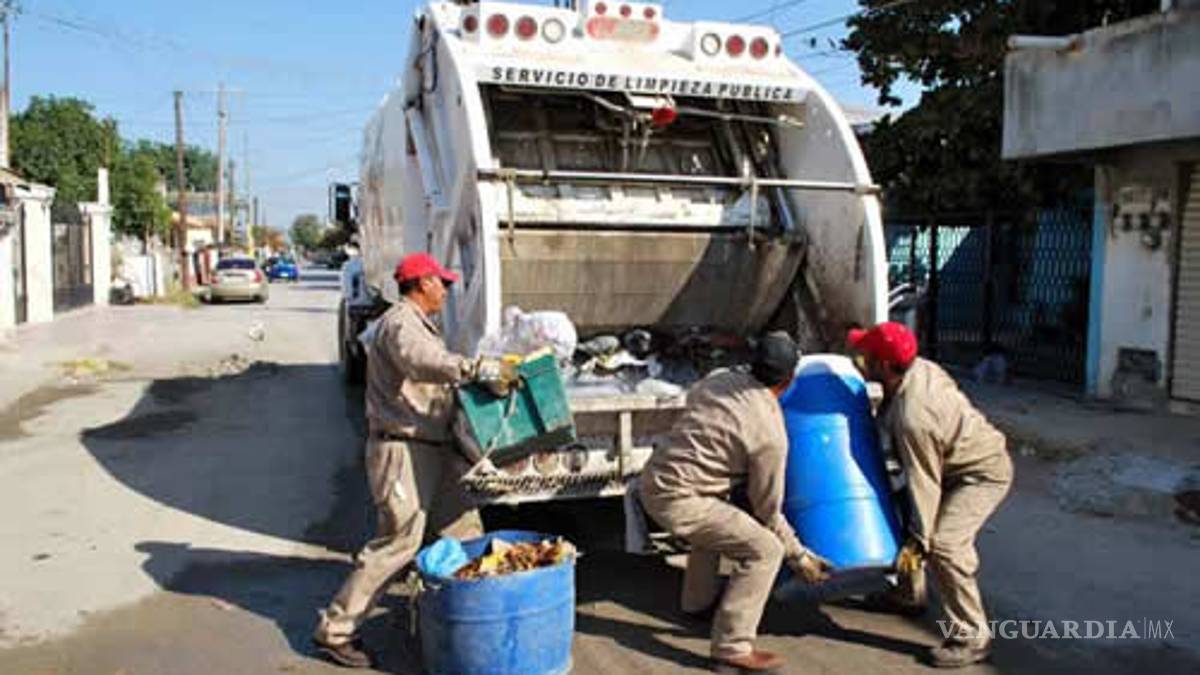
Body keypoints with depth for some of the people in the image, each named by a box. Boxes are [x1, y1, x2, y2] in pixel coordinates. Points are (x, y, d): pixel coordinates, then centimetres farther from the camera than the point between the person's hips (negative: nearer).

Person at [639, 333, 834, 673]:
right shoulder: (770, 434, -12)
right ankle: (732, 647, -1)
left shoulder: (720, 378, 5)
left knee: (718, 514, 34)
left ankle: (699, 599, 48)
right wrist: (799, 556, 11)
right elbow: (767, 511, -3)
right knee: (764, 550, -5)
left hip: (652, 481, 9)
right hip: (677, 502, -9)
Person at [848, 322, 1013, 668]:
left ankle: (971, 638, -7)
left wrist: (918, 540, -16)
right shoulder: (918, 367, -10)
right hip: (963, 459, 10)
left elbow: (925, 483, -26)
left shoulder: (912, 418, -35)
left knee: (944, 544, -20)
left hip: (983, 472, -10)